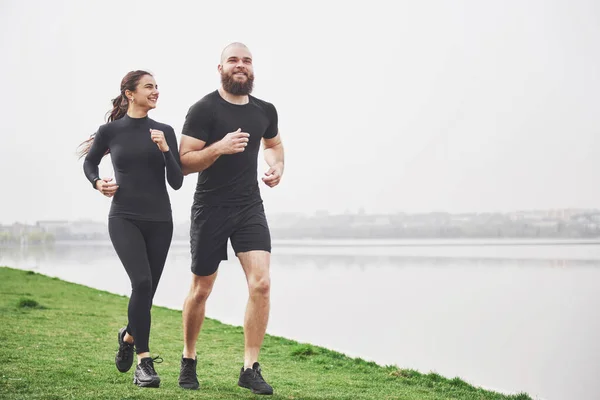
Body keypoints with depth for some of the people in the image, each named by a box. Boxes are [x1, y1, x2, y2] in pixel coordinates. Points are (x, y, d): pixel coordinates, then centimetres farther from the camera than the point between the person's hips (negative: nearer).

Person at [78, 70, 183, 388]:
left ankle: (129, 336, 40)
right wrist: (97, 183, -2)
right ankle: (144, 361, -14)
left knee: (147, 291, 8)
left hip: (159, 220, 3)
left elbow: (176, 182, 1)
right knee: (142, 281, -23)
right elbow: (89, 162, 18)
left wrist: (165, 150, -13)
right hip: (124, 218, -3)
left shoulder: (165, 132, 4)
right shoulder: (110, 131, 0)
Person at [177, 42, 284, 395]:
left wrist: (278, 166, 6)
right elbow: (184, 163, -13)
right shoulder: (204, 109, -9)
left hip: (250, 207, 3)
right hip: (211, 208, -3)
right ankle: (189, 360, 31)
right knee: (201, 290, 8)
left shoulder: (265, 111, 6)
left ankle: (251, 369, -2)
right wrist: (219, 147, -28)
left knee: (261, 283, -12)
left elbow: (273, 143, 27)